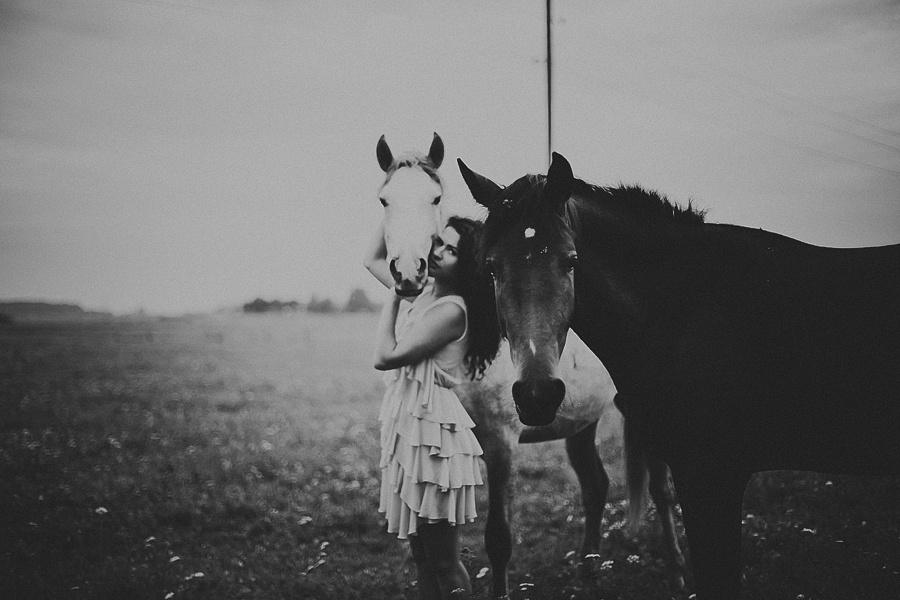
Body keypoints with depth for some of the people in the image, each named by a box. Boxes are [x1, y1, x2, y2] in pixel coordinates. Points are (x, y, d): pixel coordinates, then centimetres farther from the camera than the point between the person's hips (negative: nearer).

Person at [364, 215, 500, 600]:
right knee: (422, 556, 15)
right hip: (405, 428, 9)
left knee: (442, 560, -1)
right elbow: (374, 260, 25)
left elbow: (385, 357, -16)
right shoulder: (422, 292, 10)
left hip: (431, 432, -9)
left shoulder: (451, 310, -16)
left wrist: (393, 299, -6)